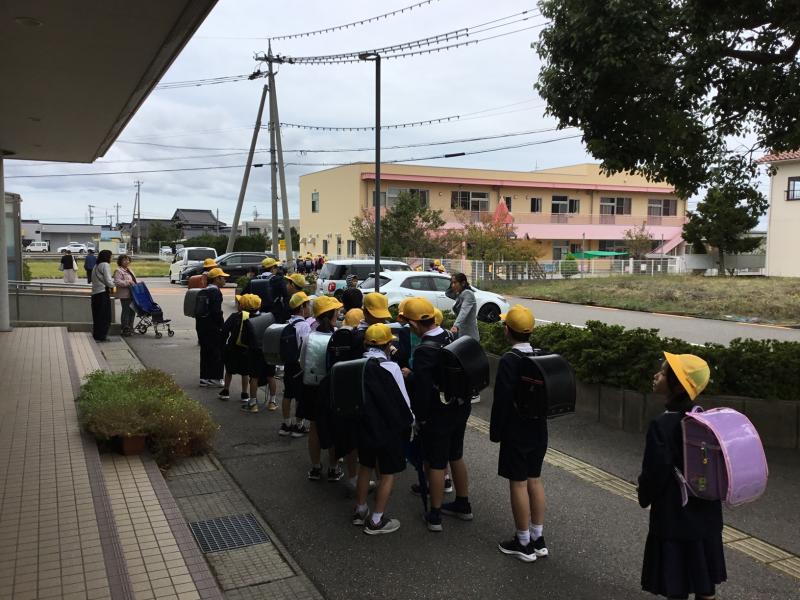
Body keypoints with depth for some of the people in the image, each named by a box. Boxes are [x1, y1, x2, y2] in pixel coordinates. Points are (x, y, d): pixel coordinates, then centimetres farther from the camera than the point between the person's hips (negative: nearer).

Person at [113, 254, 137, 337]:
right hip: (125, 295, -9)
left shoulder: (129, 270, 20)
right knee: (126, 311, -6)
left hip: (132, 294, 9)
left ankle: (130, 328, 23)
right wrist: (128, 282, -26)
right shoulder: (118, 271, -9)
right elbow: (117, 282, -21)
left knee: (132, 311, 13)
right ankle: (125, 330, -1)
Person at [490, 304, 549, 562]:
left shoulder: (509, 360, -19)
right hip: (539, 429, 7)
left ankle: (524, 543, 13)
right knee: (535, 480, 15)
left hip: (516, 432, -7)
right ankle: (538, 539, 23)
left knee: (518, 484, 3)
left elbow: (502, 400, -19)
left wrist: (496, 432, -8)